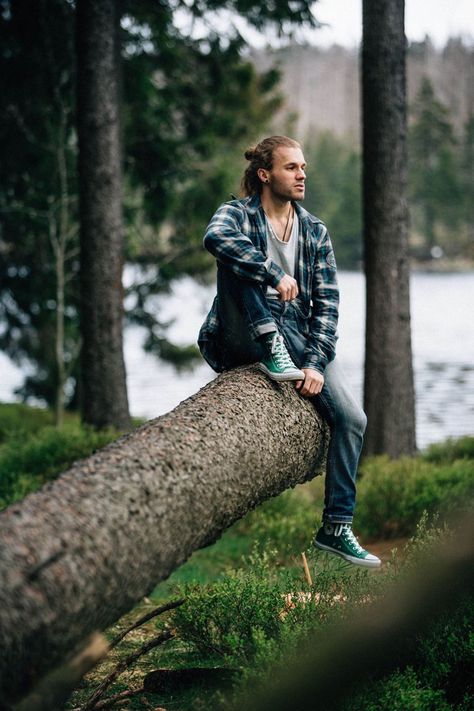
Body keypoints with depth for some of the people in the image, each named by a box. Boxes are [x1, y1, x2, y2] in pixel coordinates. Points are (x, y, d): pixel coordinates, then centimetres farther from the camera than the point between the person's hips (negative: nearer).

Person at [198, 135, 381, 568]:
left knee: (352, 418, -14)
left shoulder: (315, 232, 9)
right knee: (240, 262, -26)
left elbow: (327, 302, 1)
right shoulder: (238, 215, -3)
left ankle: (336, 528, -4)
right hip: (241, 338, -3)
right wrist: (275, 276, -38)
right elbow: (215, 238, -30)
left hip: (298, 337, 4)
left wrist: (316, 363, -13)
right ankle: (270, 354, -34)